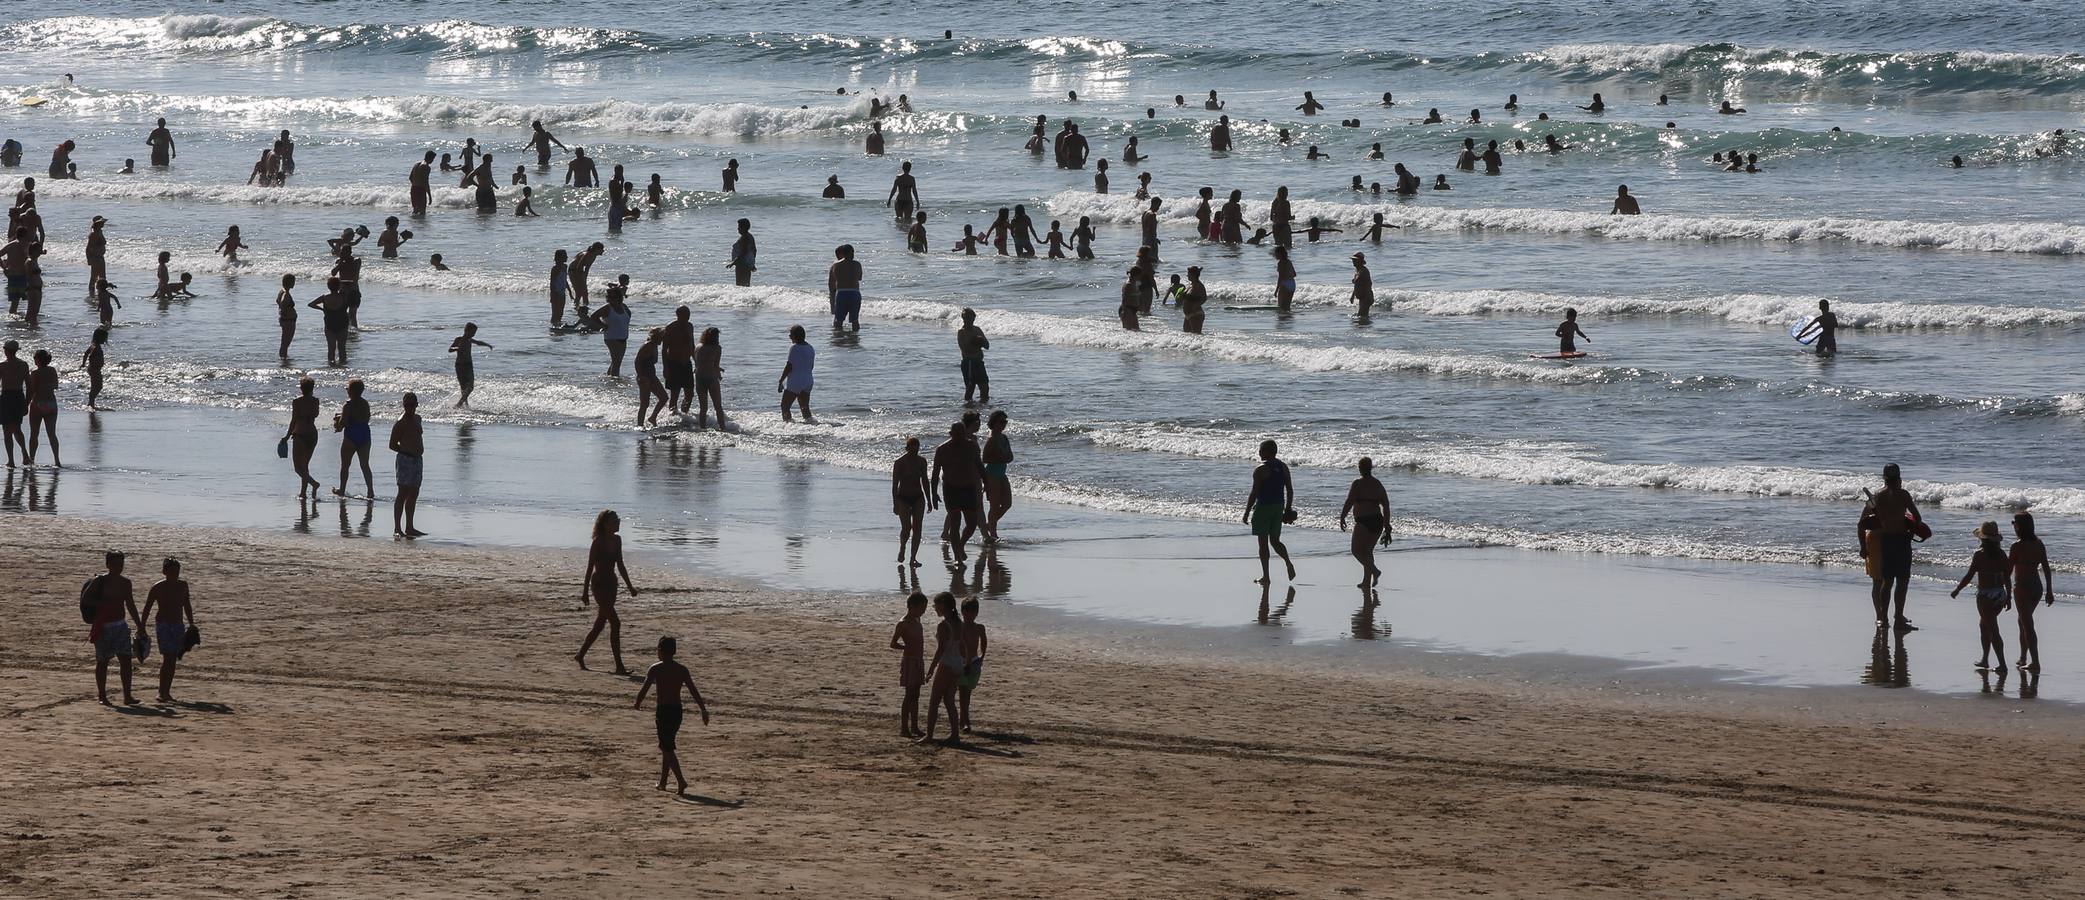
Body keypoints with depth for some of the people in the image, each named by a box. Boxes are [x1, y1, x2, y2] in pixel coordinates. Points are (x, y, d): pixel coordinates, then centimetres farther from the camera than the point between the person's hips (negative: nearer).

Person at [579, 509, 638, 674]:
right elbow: (590, 568, -14)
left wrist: (630, 586, 19)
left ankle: (580, 655, 30)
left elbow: (620, 565, 18)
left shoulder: (617, 540, 8)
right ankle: (619, 666, -12)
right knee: (615, 623, -12)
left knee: (600, 623, 14)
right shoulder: (598, 542, -15)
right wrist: (585, 591, -15)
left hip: (611, 583, 8)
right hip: (599, 584, -8)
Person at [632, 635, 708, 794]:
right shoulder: (682, 670, 5)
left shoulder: (656, 669, -7)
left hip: (663, 711, -5)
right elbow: (694, 691, 2)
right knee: (667, 746, 20)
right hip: (677, 710, 5)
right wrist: (703, 710, 4)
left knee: (667, 748, -4)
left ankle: (681, 781, -19)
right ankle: (662, 782, 25)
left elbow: (644, 689, -10)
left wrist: (637, 704, 8)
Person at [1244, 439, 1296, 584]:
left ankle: (1266, 577, 4)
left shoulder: (1260, 470, -14)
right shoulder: (1283, 467, 5)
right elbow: (1290, 489, 9)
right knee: (1275, 540, 16)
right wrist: (1288, 508, 18)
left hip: (1264, 507, -6)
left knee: (1263, 542, 2)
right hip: (1278, 506, 6)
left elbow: (1254, 494, -15)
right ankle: (1288, 563, -8)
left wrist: (1247, 513, -9)